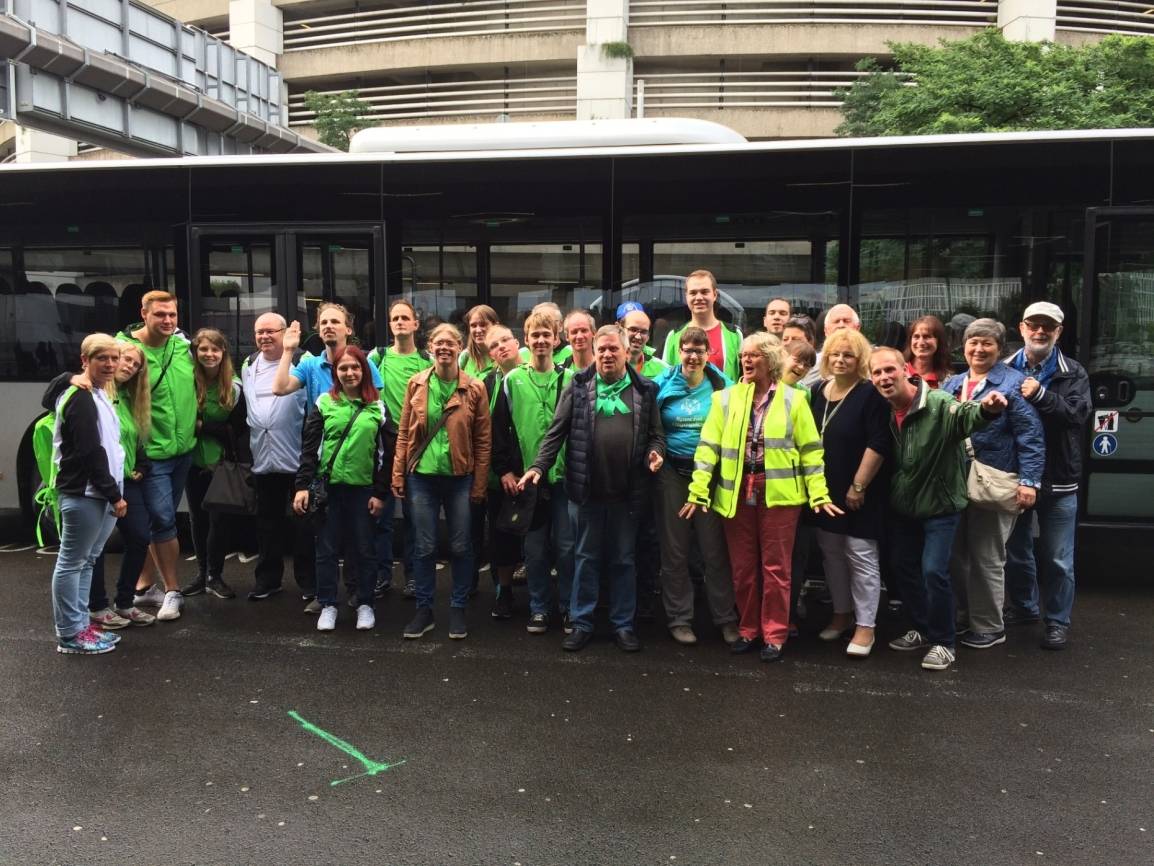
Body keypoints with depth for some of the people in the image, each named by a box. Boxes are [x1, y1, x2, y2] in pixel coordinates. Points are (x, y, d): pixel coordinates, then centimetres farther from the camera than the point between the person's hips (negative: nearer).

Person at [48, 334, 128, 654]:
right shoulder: (80, 399, -14)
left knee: (86, 560, 14)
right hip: (83, 494, -10)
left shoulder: (99, 395, 17)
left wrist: (114, 491, 14)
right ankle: (70, 635, 3)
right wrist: (114, 494, -16)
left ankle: (81, 624, 22)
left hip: (100, 493, 10)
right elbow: (90, 453, -19)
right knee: (72, 562, -2)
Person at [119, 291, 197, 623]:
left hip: (184, 449, 6)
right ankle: (172, 591, 8)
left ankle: (144, 586, 27)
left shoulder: (182, 344, 4)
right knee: (163, 521, -6)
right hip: (152, 453, -6)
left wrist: (194, 419, 13)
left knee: (160, 521, 14)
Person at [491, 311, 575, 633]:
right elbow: (499, 428, 5)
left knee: (566, 546, 4)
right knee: (535, 548, 7)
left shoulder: (570, 379, 3)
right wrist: (504, 469, -1)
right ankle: (539, 608, 20)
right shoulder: (512, 381, 3)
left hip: (564, 475, 0)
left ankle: (569, 607, 18)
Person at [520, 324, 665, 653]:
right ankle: (581, 623, 21)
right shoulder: (578, 386, 2)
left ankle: (623, 624, 23)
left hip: (626, 492, 1)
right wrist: (539, 466, -11)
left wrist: (655, 451, -12)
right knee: (586, 558, 11)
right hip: (585, 490, 0)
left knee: (623, 560, 11)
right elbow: (557, 431, 0)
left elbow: (656, 433, 9)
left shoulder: (644, 390, 5)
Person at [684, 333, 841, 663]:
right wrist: (698, 489, -7)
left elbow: (810, 449, 2)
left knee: (775, 566, 4)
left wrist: (819, 493, -5)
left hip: (778, 493, -2)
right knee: (742, 567, 10)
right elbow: (709, 446, 1)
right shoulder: (726, 398, 5)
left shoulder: (793, 399, 2)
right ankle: (748, 629, 24)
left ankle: (774, 635, 15)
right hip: (736, 492, 2)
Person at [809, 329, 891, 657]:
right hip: (825, 490, 7)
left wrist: (858, 486, -18)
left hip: (859, 492, -7)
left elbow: (878, 445, -17)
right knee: (832, 554, 14)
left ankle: (865, 625, 8)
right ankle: (842, 613, 29)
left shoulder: (870, 394, -12)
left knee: (861, 556, -1)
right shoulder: (818, 391, 8)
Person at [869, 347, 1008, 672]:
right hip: (902, 506, 7)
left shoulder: (937, 403, -24)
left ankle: (943, 642, 6)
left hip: (939, 504, -6)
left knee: (934, 571, -12)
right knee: (903, 568, 14)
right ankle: (922, 629, 32)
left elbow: (963, 415, -45)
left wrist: (985, 409, -66)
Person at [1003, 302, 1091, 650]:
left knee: (1057, 558, 7)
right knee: (1016, 550, 16)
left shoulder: (1073, 373, 0)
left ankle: (1058, 621, 21)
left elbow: (1078, 413, -17)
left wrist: (1039, 394, -26)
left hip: (1058, 479, -1)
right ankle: (1024, 607, 35)